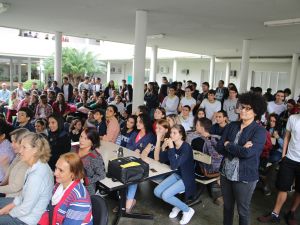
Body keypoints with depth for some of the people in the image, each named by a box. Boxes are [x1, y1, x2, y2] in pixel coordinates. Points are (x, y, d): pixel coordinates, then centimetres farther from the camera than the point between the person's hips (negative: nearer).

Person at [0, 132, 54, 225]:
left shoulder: (37, 175, -33)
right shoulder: (36, 166, -5)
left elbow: (25, 210, -24)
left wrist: (9, 212, -7)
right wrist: (9, 206, 7)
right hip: (25, 206, 8)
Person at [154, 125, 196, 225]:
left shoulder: (186, 148, -25)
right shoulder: (173, 145, -2)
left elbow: (174, 166, -30)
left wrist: (171, 148, -29)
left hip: (187, 178, -7)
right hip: (177, 174, 7)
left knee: (165, 195, -20)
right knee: (157, 192, -7)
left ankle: (188, 210, 1)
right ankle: (178, 205, 14)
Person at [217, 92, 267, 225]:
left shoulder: (260, 131, -12)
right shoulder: (231, 126, 2)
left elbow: (247, 153, -25)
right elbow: (219, 148, -5)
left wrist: (228, 145, -12)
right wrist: (239, 149, -18)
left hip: (245, 177, -4)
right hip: (226, 173, 5)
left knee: (243, 210, 15)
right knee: (227, 206, 22)